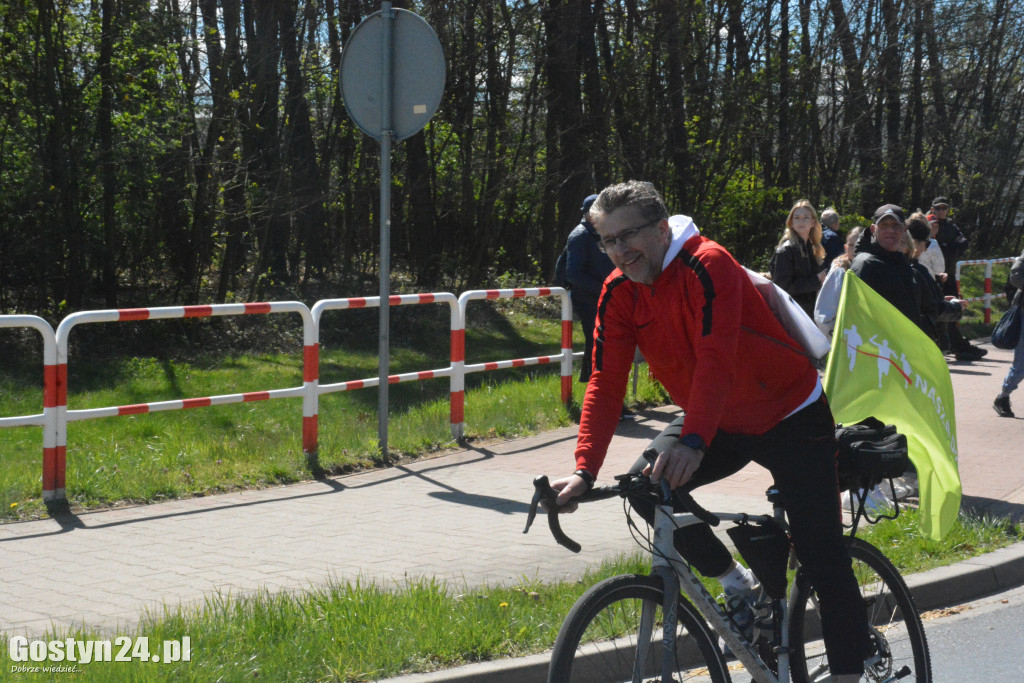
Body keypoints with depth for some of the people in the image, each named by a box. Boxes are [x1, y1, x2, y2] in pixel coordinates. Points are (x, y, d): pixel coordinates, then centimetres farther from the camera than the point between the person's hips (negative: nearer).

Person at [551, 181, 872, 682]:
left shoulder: (707, 265, -25)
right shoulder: (619, 293, -6)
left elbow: (716, 359, -38)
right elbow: (606, 383, -11)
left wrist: (693, 442, -51)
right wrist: (584, 471, -23)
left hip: (790, 415, -6)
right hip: (721, 423, 6)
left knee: (822, 559, -9)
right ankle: (737, 585, 4)